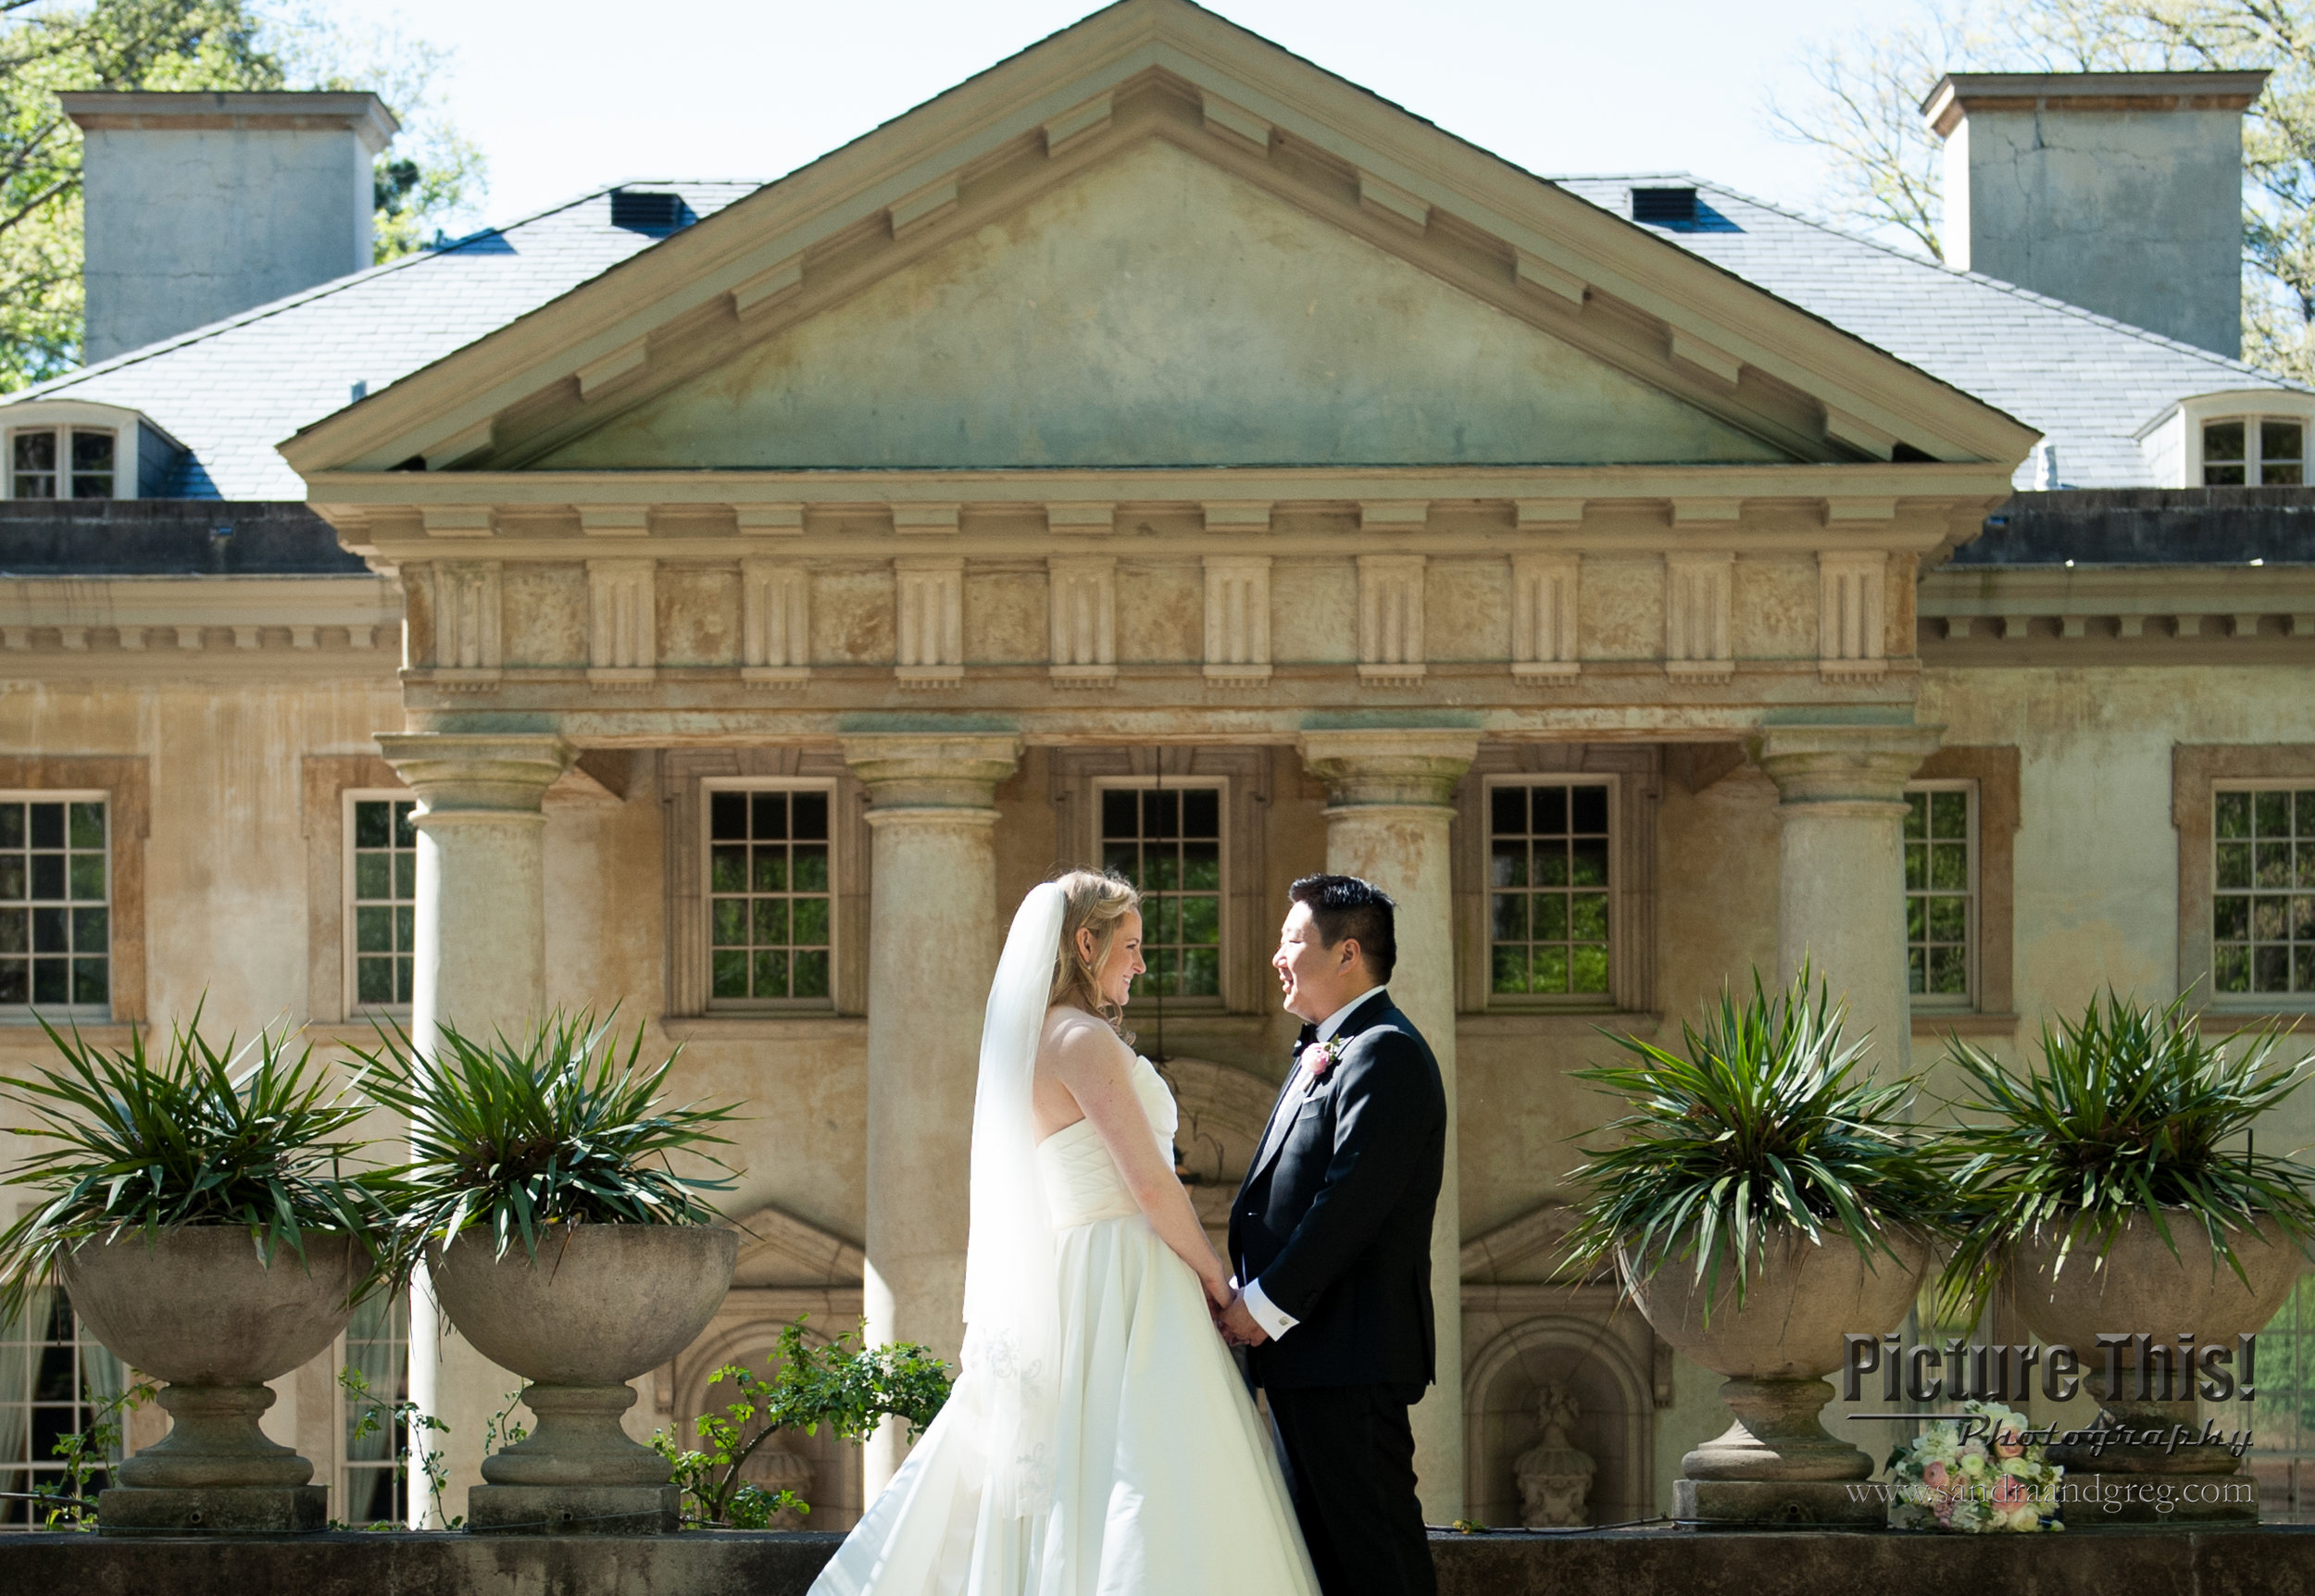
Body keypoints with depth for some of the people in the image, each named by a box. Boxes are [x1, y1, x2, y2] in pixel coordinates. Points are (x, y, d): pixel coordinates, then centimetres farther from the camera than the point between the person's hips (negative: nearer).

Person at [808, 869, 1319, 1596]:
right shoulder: (1085, 1041, -12)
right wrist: (1214, 1278, -3)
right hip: (1124, 1290, -9)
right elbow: (1152, 1184, -15)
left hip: (1063, 1284, 9)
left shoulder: (1028, 1044, 17)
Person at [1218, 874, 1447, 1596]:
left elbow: (1351, 1199, -20)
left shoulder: (1384, 1053, -13)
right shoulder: (1320, 1053, 20)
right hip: (1304, 1352, 11)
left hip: (1349, 1353, -11)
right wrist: (1249, 1294, 9)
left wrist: (1268, 1302, -17)